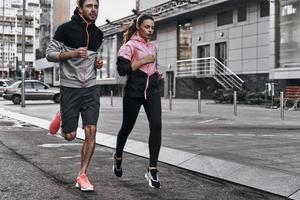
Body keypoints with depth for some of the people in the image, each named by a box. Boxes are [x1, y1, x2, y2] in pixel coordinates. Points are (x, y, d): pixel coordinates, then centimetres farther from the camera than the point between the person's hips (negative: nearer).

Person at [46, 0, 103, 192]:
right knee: (70, 135, 4)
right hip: (70, 88, -3)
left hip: (91, 88, 4)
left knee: (91, 132, -8)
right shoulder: (66, 29, -7)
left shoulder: (98, 34, 9)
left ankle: (82, 176, 4)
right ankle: (61, 117, 39)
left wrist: (97, 62, 4)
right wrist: (72, 53, -21)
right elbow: (50, 54, -6)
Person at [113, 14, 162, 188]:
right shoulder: (130, 45, -3)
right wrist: (143, 61, -15)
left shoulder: (153, 47, 16)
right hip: (134, 91, -4)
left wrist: (157, 73, 11)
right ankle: (118, 157, 38)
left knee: (156, 126, -14)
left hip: (152, 90, 5)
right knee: (127, 127, 9)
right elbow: (122, 69, -14)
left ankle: (152, 170, -10)